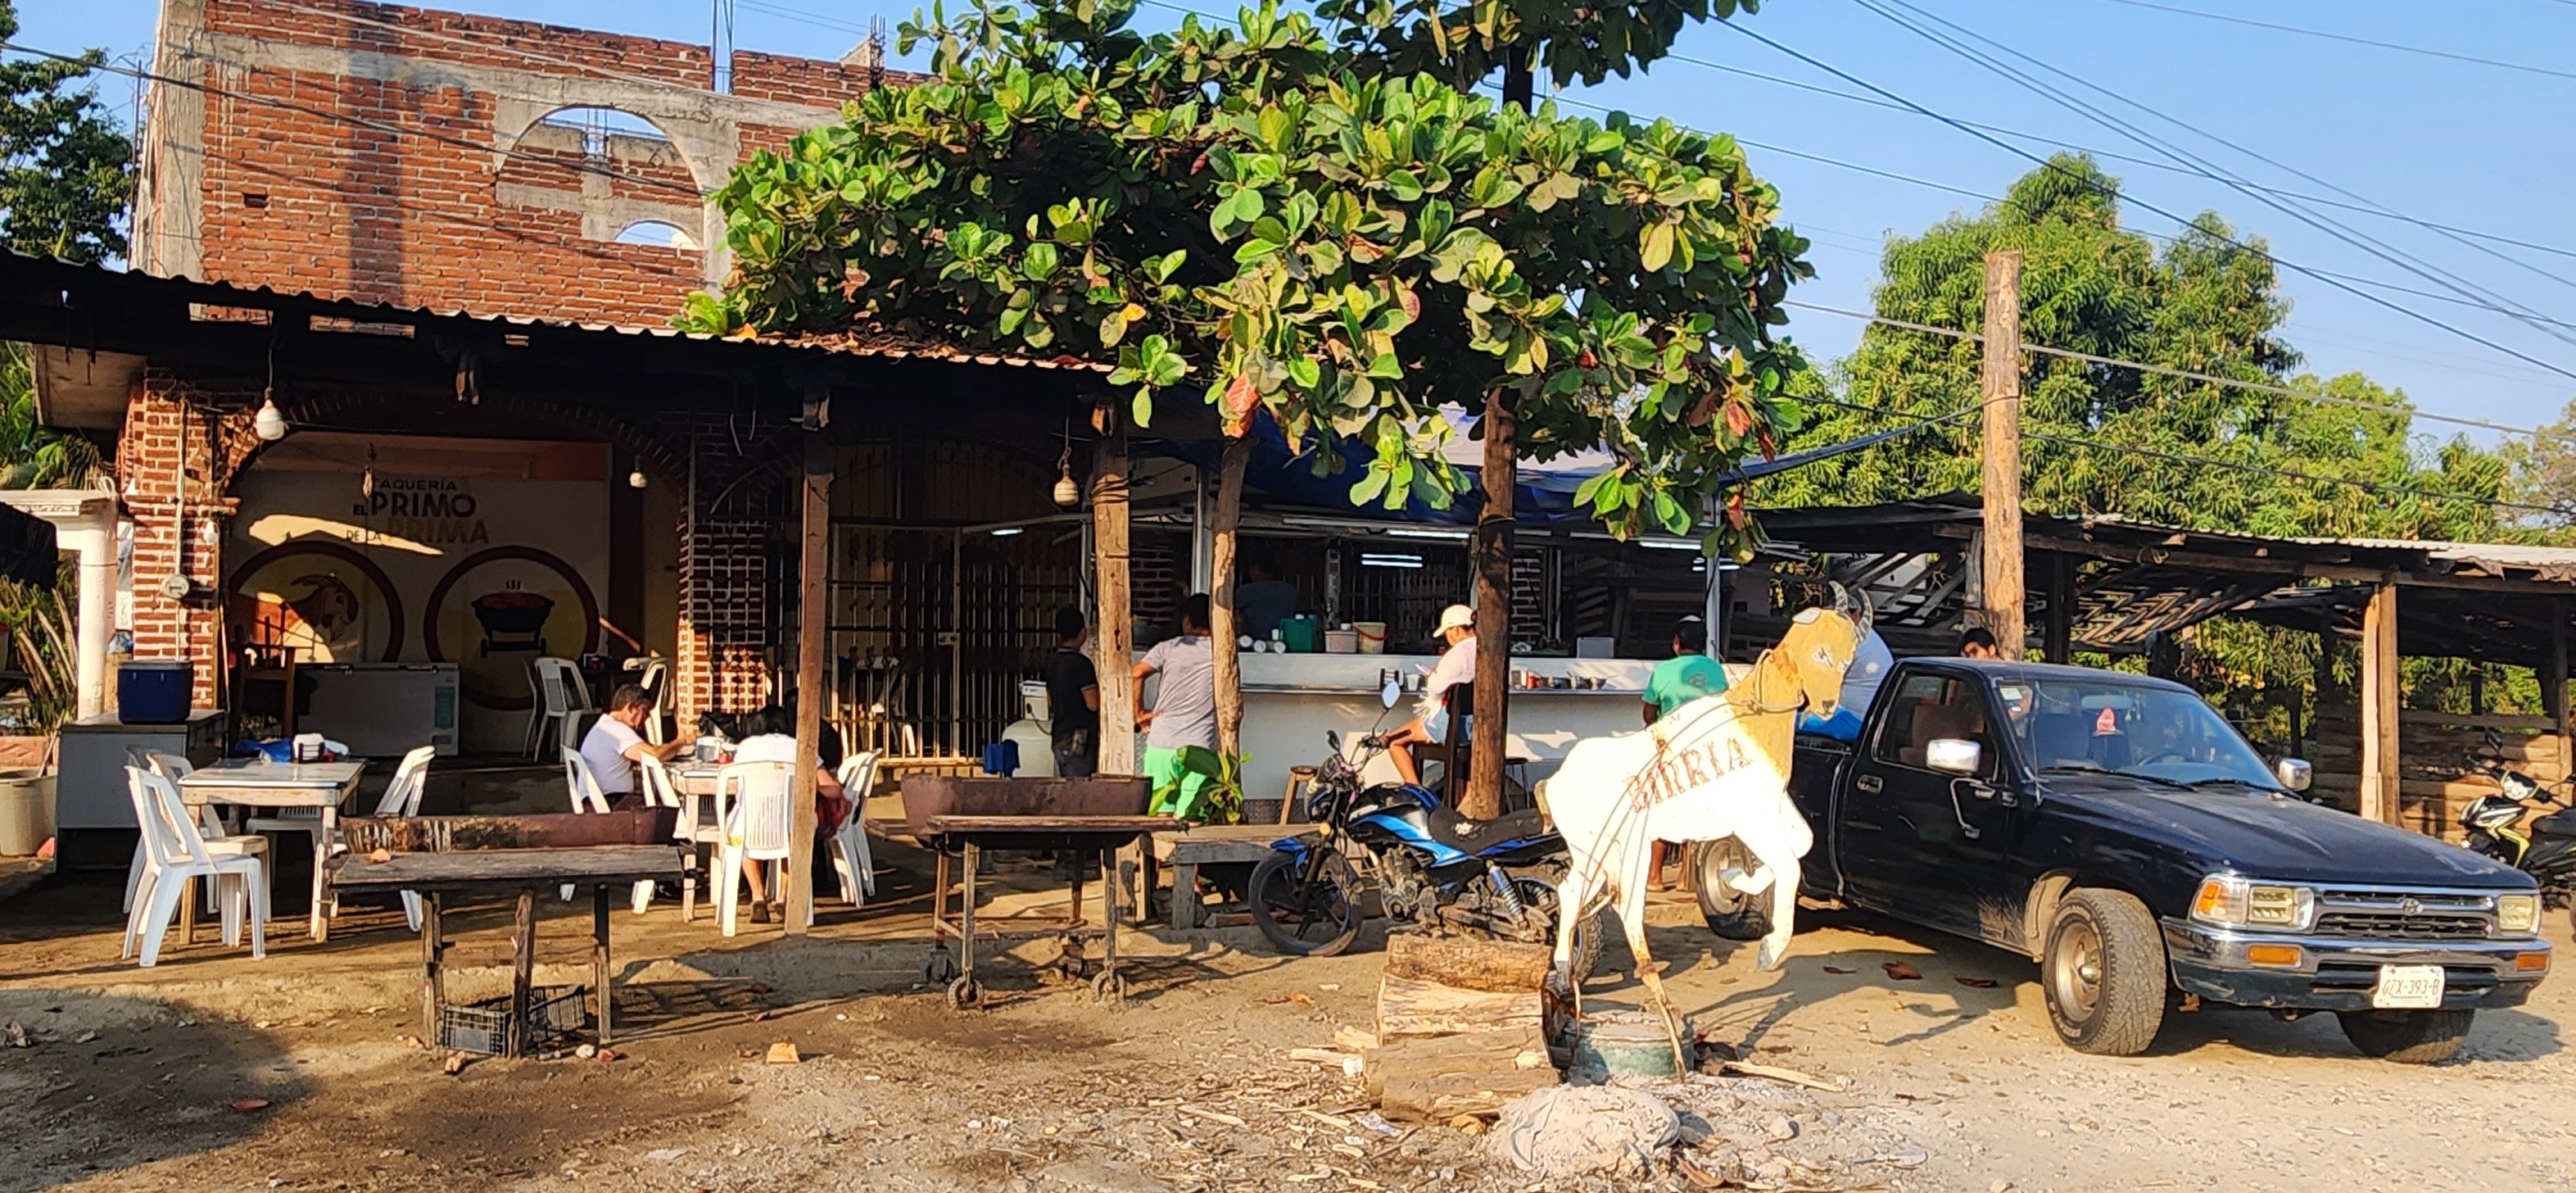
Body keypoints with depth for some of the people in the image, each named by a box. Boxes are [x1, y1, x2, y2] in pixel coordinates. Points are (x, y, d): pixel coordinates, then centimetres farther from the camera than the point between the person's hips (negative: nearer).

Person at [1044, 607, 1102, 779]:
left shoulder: (1052, 664, 10)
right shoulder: (1081, 663, -15)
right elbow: (1093, 704, -16)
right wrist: (1101, 686, 0)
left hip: (1059, 740, 8)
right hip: (1079, 743, -8)